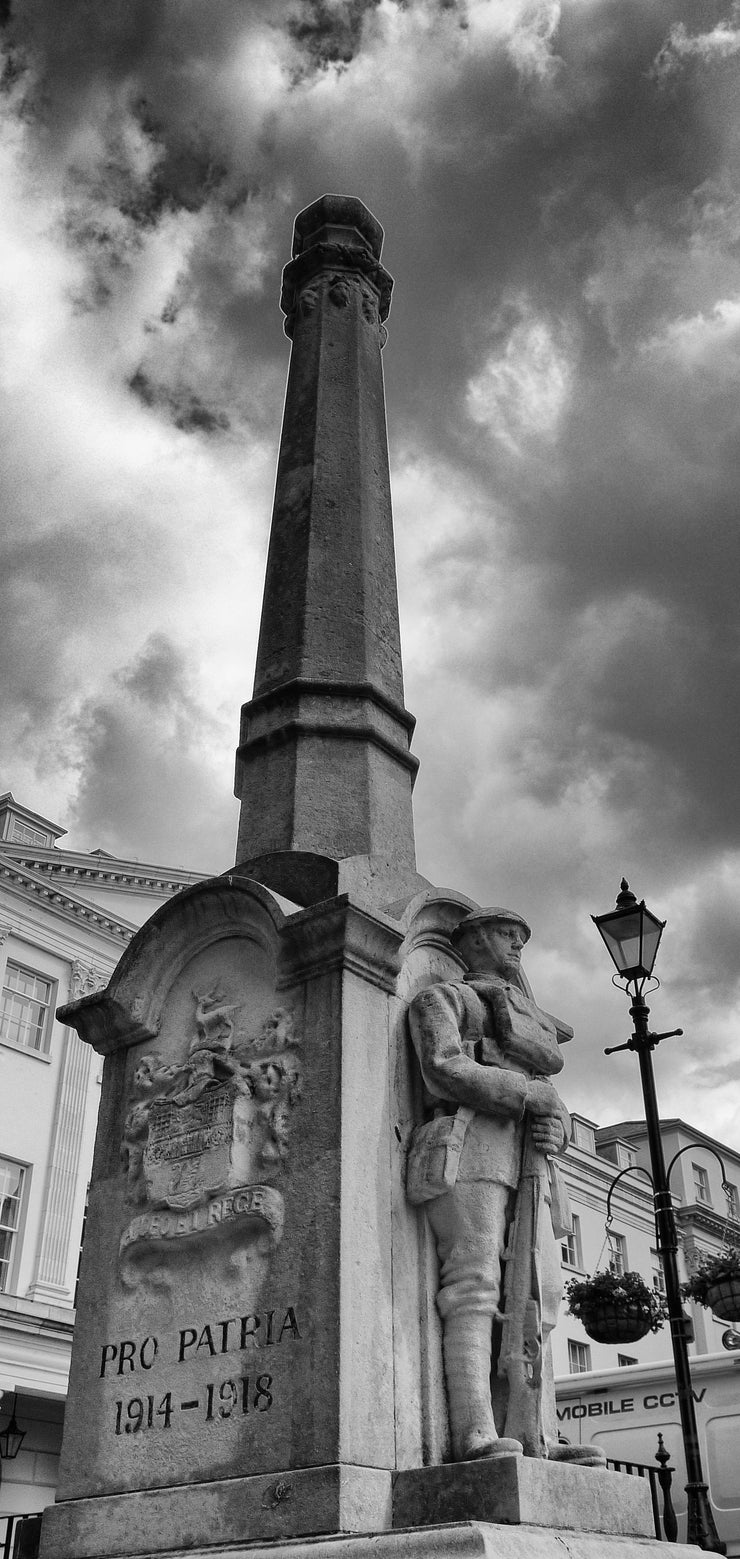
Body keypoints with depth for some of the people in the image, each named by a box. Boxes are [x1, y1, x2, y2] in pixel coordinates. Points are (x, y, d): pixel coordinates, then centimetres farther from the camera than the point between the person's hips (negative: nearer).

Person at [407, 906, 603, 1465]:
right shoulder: (441, 997, 15)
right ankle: (478, 1435, -25)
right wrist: (537, 1094, -8)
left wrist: (556, 1130, -1)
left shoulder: (530, 1024, 34)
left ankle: (533, 1439, -11)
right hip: (469, 1146, -6)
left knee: (531, 1301, -6)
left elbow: (555, 1114, 25)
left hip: (531, 1167, 6)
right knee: (476, 1284, -18)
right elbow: (445, 1069, -5)